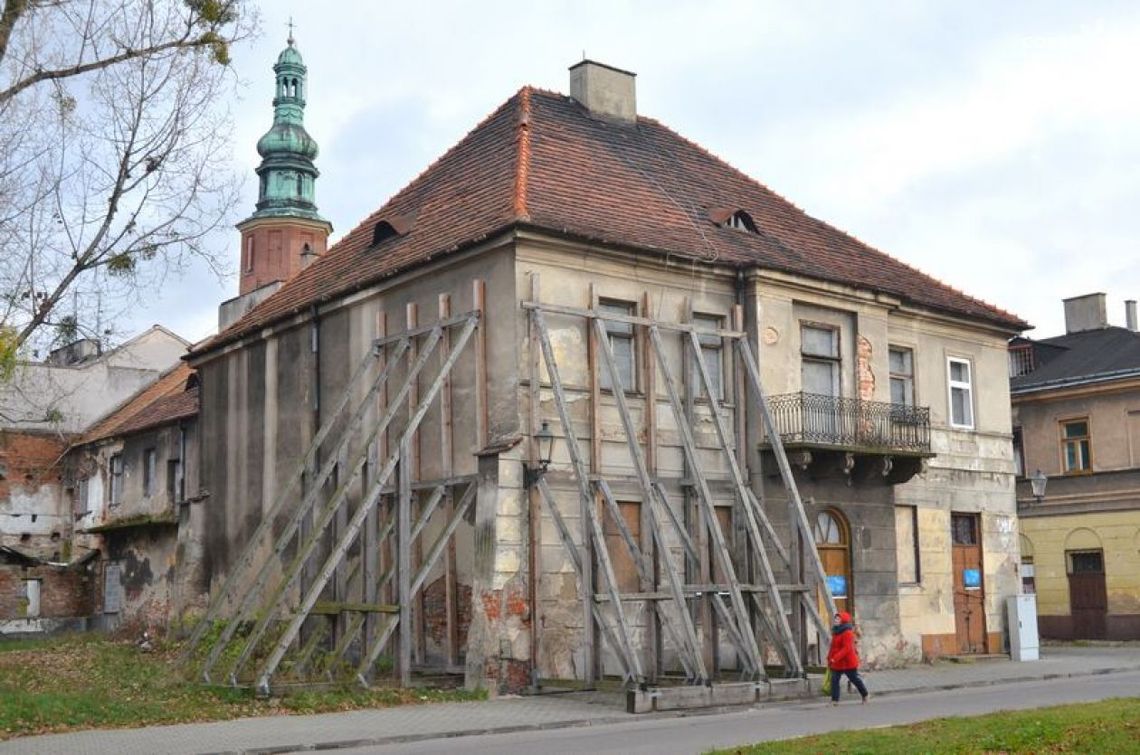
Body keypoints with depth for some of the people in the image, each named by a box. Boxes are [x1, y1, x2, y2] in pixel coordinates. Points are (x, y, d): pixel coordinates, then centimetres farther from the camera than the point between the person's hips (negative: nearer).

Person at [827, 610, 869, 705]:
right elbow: (833, 647, 16)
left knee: (855, 679, 9)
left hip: (848, 662, -8)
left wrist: (835, 658, -32)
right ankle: (835, 700, -1)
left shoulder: (847, 633, -19)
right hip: (836, 663, 8)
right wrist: (829, 658, 13)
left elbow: (846, 648, -27)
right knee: (834, 680, -2)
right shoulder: (836, 632, 10)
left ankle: (865, 695, 30)